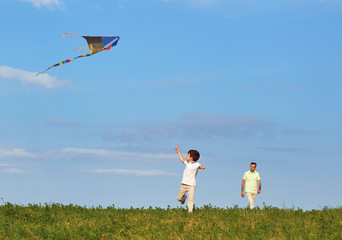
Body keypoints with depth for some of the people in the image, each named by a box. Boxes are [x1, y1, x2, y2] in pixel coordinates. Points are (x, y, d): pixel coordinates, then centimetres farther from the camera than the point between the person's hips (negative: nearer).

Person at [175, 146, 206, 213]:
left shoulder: (196, 164, -10)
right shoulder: (187, 163, 13)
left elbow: (201, 166, -29)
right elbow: (182, 160, 33)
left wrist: (202, 167, -53)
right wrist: (178, 152, 39)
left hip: (191, 185, -7)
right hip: (184, 184, 7)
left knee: (190, 199, -18)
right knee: (179, 198, 14)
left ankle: (190, 211, -16)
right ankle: (184, 197, 45)